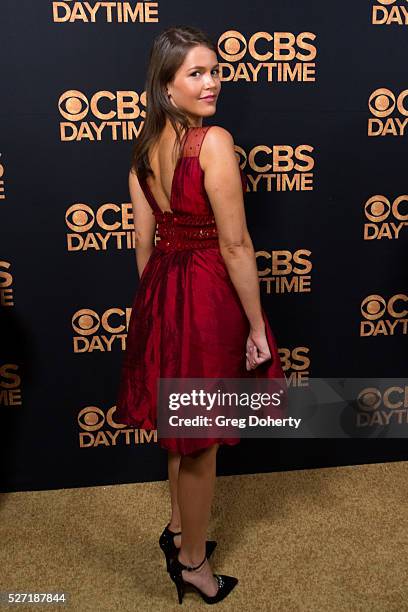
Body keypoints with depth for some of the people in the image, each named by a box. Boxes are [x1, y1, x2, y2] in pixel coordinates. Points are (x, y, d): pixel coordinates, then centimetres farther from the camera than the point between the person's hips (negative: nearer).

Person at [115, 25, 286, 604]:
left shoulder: (145, 144, 5)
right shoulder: (214, 141, -18)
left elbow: (144, 238, 8)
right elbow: (235, 245, -20)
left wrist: (154, 299, 18)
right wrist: (257, 325, -12)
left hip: (160, 291, 8)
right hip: (207, 294, -7)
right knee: (201, 438, 9)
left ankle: (179, 529, 45)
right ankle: (193, 562, 31)